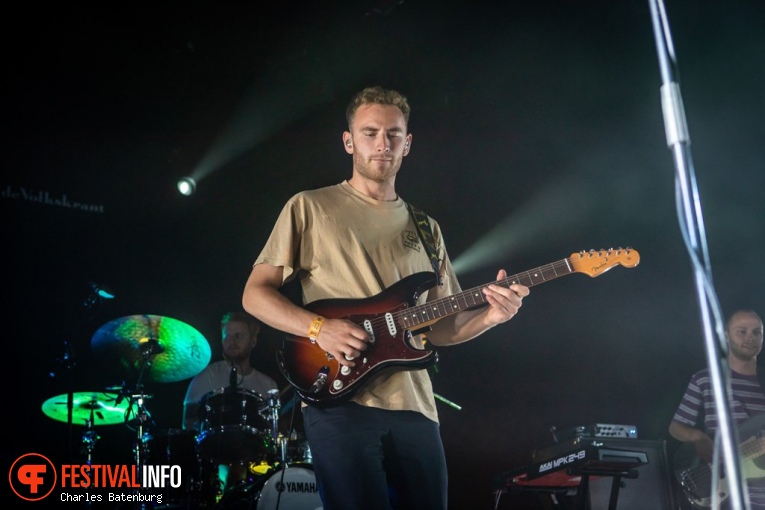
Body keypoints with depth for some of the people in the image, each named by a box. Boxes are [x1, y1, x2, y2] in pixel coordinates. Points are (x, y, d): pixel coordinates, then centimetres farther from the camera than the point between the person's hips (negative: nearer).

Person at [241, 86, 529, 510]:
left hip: (414, 407, 5)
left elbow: (437, 327, 15)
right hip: (339, 401, -4)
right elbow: (255, 293, 1)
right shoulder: (310, 207, 3)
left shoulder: (424, 229, 16)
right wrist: (318, 327, -15)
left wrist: (487, 315, -5)